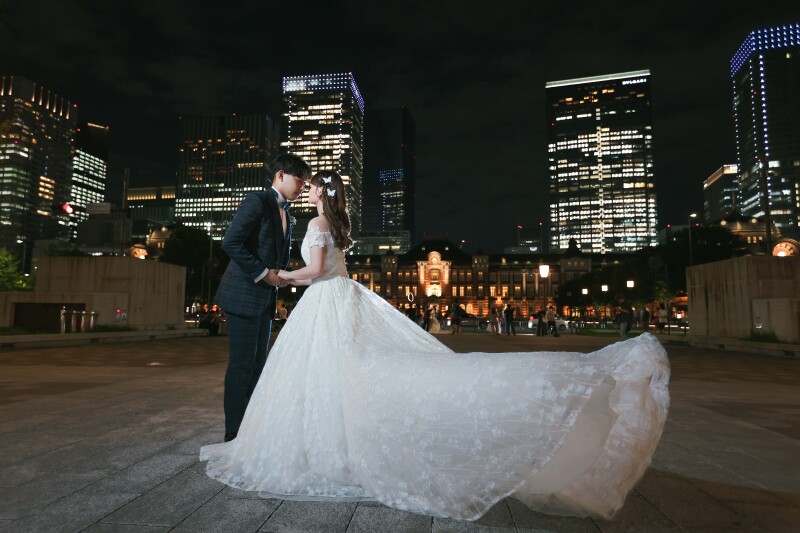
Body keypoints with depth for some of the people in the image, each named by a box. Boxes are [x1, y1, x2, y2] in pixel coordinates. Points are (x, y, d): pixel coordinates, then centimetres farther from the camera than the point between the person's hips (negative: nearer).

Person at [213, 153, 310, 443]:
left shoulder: (287, 214, 17)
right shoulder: (257, 201, -9)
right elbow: (230, 242, -17)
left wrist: (279, 277, 6)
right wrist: (263, 273, -16)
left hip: (266, 297, 8)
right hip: (245, 294, -8)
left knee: (258, 363, 9)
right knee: (242, 364, -4)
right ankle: (233, 433, 7)